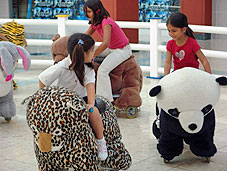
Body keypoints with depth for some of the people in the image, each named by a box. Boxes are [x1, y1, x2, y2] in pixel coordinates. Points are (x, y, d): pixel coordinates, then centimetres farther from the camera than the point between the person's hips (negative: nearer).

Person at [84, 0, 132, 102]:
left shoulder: (106, 22, -27)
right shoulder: (95, 23, 1)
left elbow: (106, 43, -39)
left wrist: (92, 55, -35)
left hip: (122, 50, -10)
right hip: (111, 49, 10)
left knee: (102, 70, -28)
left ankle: (108, 101, -20)